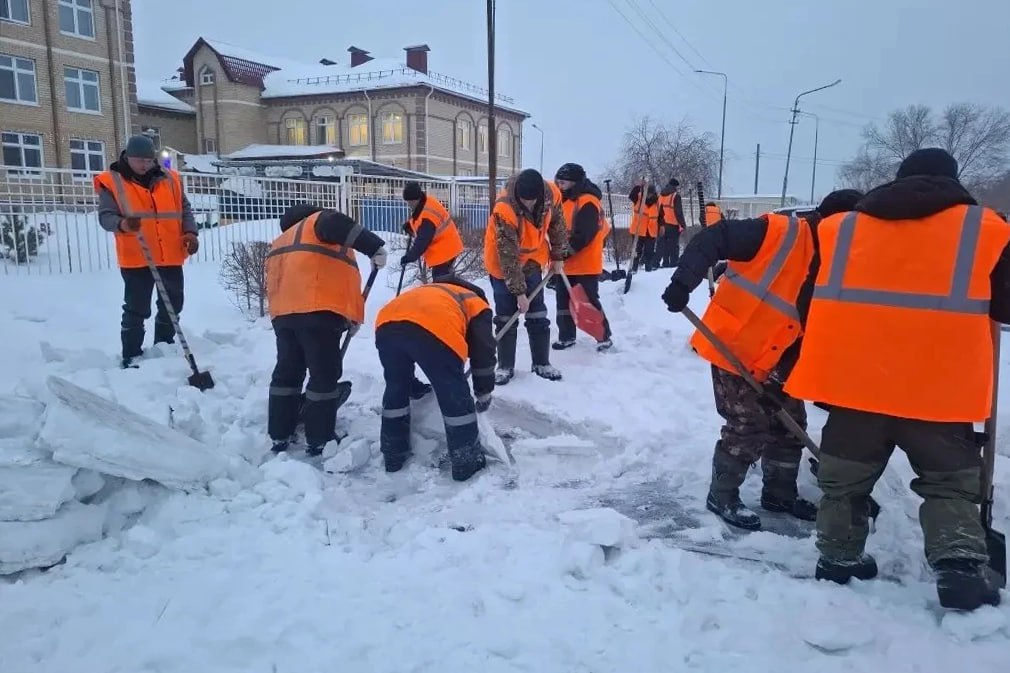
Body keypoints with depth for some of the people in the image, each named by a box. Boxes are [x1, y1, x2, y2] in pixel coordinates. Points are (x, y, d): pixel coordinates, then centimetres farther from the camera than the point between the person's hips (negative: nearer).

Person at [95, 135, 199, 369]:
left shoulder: (170, 179, 8)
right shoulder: (111, 182, -2)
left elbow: (184, 209, 13)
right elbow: (105, 216, -8)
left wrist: (190, 232, -4)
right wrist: (122, 224, -30)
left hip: (171, 257, 4)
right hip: (135, 259, -4)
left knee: (172, 305, 13)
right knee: (136, 309, 0)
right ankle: (131, 357, 10)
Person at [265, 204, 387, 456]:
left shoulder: (280, 243, 34)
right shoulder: (319, 221, 11)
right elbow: (336, 224, -15)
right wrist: (374, 247, -19)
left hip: (283, 312, 8)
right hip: (317, 311, -8)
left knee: (287, 371, 18)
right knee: (325, 374, 0)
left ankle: (280, 437, 24)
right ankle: (319, 442, 4)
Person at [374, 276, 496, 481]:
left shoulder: (430, 291, 48)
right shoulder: (477, 306, 33)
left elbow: (407, 348, 47)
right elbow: (483, 352, 27)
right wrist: (484, 393, 38)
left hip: (387, 325, 5)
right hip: (434, 330, -5)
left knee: (396, 389, 27)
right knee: (455, 397, 12)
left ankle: (393, 456, 37)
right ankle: (467, 463, 22)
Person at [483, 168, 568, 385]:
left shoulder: (552, 194, -20)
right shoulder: (504, 209, -34)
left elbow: (557, 225, 2)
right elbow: (508, 256, -29)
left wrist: (557, 257, 6)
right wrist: (519, 292, -26)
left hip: (532, 260, 4)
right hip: (502, 263, -4)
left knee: (538, 315, 6)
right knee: (506, 317, -1)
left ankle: (542, 363, 18)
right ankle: (505, 366, 10)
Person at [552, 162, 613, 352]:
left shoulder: (587, 203, -16)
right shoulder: (566, 201, 13)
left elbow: (582, 236, -24)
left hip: (585, 265, -9)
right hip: (567, 265, 9)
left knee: (589, 302, -3)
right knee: (563, 301, 12)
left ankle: (604, 336, 10)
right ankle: (566, 336, 22)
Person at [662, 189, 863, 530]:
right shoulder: (778, 233, -20)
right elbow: (711, 238, -23)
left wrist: (785, 372, -10)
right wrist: (683, 282, -34)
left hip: (775, 363, 8)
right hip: (731, 348, -7)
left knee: (790, 425, 15)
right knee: (748, 429, -5)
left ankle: (780, 493, 36)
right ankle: (722, 496, 16)